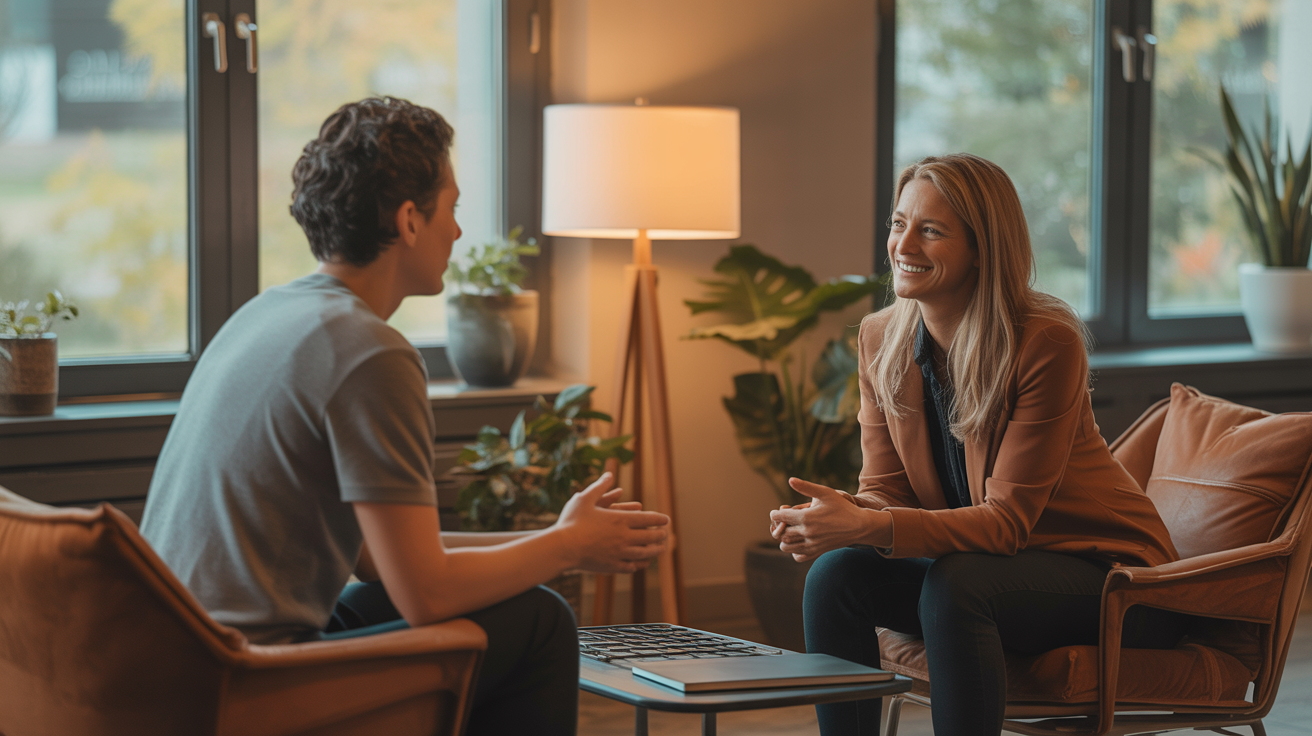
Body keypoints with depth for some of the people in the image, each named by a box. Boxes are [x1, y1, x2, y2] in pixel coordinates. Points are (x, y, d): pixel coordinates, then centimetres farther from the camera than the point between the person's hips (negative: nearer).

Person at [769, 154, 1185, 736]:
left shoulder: (1048, 344, -22)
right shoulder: (880, 339, -2)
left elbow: (1007, 520, -23)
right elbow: (884, 493, 0)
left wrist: (866, 526, -37)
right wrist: (830, 519, -25)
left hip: (1110, 576, -6)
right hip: (983, 557, 6)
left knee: (954, 584, -33)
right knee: (837, 573, -17)